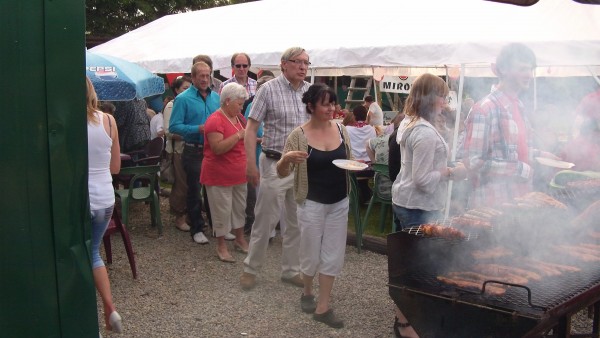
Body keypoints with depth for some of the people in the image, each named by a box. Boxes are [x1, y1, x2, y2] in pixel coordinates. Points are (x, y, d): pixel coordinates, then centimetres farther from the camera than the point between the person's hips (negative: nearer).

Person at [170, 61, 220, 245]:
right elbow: (174, 126, -13)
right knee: (194, 190, 6)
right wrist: (198, 129, -21)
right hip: (194, 152, -4)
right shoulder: (183, 99, -8)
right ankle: (197, 228, 17)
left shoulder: (216, 97, 7)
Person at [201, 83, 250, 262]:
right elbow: (217, 148, -28)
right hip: (219, 175, -8)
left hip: (239, 174, 9)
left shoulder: (237, 118, 9)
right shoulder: (215, 120, -18)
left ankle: (240, 239, 33)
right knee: (222, 211, 1)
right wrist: (239, 135, -26)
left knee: (240, 207, 17)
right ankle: (221, 246, 14)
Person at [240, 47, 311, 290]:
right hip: (276, 164, -4)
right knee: (265, 220, 3)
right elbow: (251, 127, -7)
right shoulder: (268, 90, -7)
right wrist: (251, 164, -13)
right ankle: (250, 268, 21)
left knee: (297, 222, 12)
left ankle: (291, 270, 27)